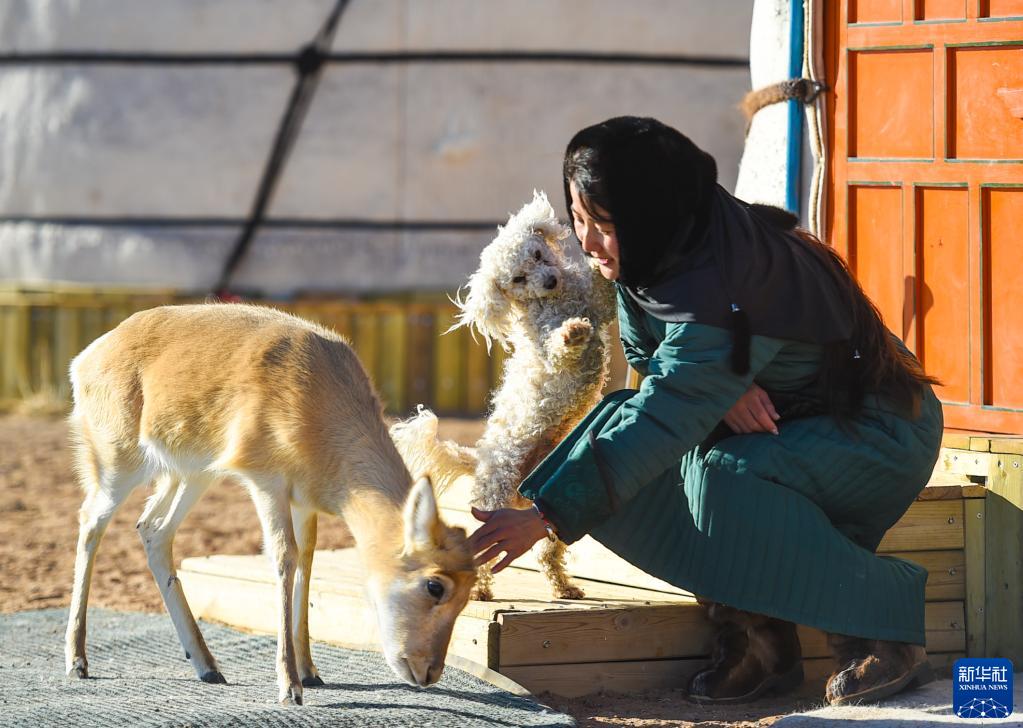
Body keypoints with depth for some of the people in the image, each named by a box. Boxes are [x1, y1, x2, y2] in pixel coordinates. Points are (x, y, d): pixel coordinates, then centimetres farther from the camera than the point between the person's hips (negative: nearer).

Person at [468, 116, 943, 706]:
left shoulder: (727, 288, -32)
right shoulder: (660, 255, -6)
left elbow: (662, 417, -36)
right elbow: (646, 349, 7)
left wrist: (545, 518, -38)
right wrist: (724, 387, -17)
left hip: (878, 430, -8)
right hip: (784, 415, 8)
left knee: (724, 474, -35)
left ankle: (885, 635, -19)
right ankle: (753, 635, -11)